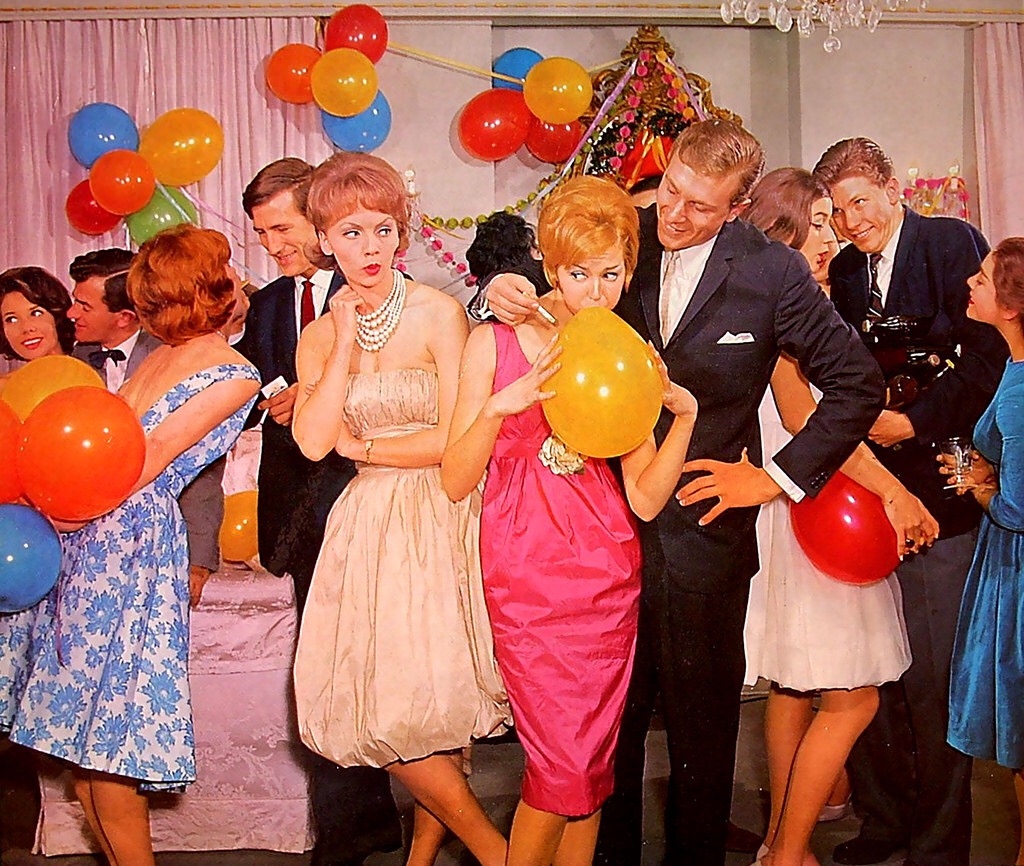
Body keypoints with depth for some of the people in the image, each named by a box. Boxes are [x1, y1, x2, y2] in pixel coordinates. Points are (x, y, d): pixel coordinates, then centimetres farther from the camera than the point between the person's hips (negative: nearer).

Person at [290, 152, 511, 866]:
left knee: (425, 699, -7)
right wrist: (345, 345, -9)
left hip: (438, 520, -4)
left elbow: (457, 438, -11)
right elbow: (312, 441, -7)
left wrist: (364, 447, -3)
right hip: (367, 526, 4)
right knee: (376, 705, 4)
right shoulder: (319, 336, 8)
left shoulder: (439, 314, -6)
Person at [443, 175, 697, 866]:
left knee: (591, 759, 8)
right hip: (526, 575, -3)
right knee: (566, 763, -3)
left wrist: (685, 415, -13)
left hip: (607, 576, 3)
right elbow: (456, 482, -5)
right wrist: (501, 404, -20)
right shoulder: (495, 344, -1)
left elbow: (646, 499, -1)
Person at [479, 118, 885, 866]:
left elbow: (857, 384, 0)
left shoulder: (773, 272, -6)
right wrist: (503, 293, -13)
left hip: (705, 529, -2)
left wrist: (780, 475, -5)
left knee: (702, 718, 14)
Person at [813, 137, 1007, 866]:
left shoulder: (954, 244, -3)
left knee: (934, 678, 1)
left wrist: (913, 421, -13)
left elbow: (991, 358, -10)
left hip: (938, 490, -5)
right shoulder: (840, 272, 13)